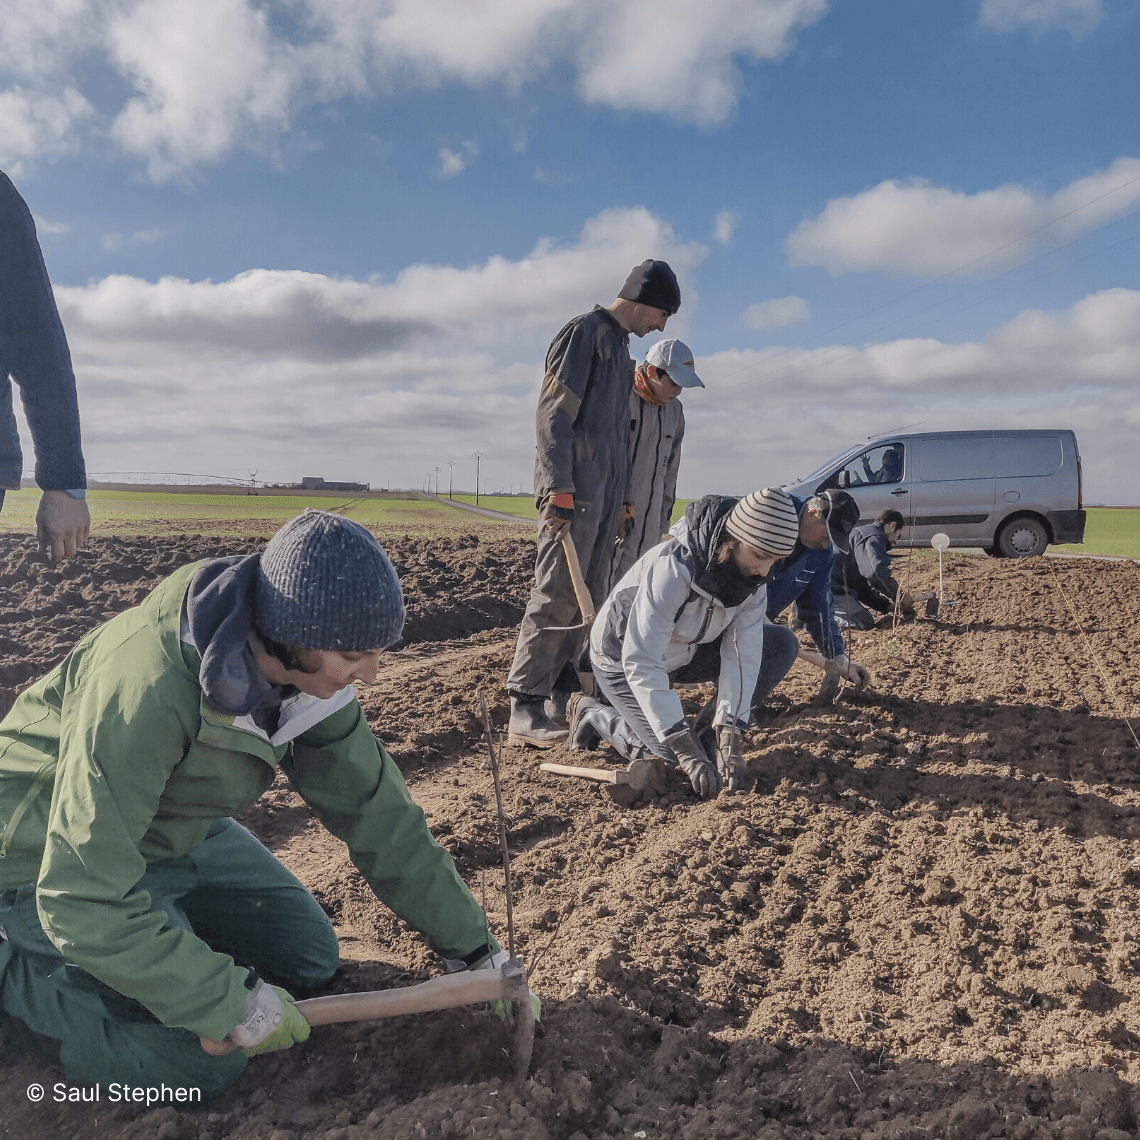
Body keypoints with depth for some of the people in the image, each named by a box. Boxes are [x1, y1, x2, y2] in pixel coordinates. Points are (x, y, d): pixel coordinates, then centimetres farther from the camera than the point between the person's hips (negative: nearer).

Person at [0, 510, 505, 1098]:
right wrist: (230, 1002, -29)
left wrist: (471, 946, -4)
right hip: (55, 856, -7)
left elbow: (376, 811, -7)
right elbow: (83, 900, -34)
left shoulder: (307, 669, -15)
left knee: (307, 955, 6)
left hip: (179, 835, 7)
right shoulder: (150, 688, -38)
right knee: (203, 1058, -14)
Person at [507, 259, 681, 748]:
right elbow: (553, 414, -13)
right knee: (558, 593, -12)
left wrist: (623, 497, 21)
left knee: (590, 597, 8)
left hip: (605, 492, 9)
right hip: (574, 486, -9)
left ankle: (557, 698, 14)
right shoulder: (584, 332, -5)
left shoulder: (620, 346, 23)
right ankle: (524, 711, -8)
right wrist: (559, 489, -20)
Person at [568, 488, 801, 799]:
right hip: (620, 659, -7)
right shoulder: (672, 568, -38)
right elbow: (640, 664, -39)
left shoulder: (753, 579, -17)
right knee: (677, 761, -14)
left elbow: (741, 657, -19)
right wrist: (688, 752, -41)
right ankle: (594, 714, 6)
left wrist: (730, 746, -28)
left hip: (680, 654, 7)